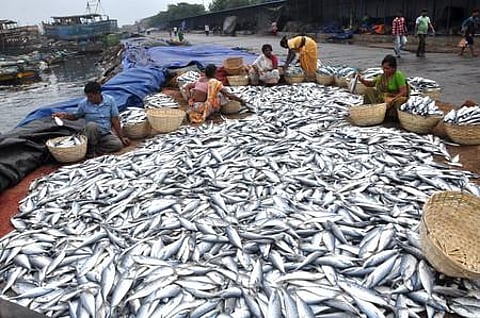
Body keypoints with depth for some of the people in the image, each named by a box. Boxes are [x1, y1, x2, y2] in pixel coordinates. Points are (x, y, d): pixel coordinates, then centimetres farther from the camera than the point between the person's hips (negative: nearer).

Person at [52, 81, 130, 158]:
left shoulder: (110, 100, -5)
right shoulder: (83, 103, -5)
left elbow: (115, 119, -3)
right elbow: (75, 116, 11)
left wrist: (122, 137, -4)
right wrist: (65, 115, -11)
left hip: (106, 134, 0)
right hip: (91, 133, 0)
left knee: (118, 144, -29)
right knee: (91, 125, -35)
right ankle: (91, 150, -17)